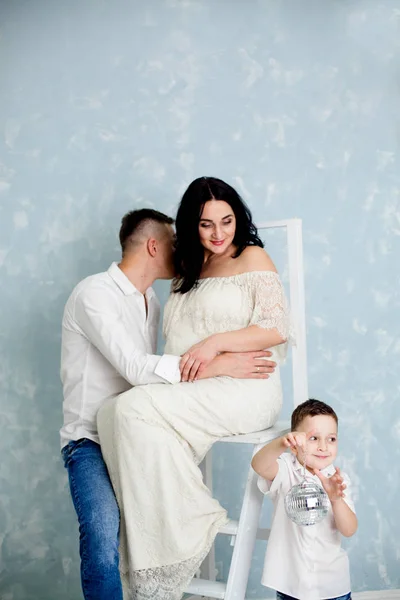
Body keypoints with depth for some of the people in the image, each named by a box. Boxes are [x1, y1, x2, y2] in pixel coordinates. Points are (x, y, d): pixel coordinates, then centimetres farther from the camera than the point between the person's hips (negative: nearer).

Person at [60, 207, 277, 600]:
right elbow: (135, 369, -23)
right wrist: (220, 365, -23)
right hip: (91, 438, -7)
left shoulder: (151, 300, 16)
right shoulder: (94, 294, -12)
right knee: (104, 545, -29)